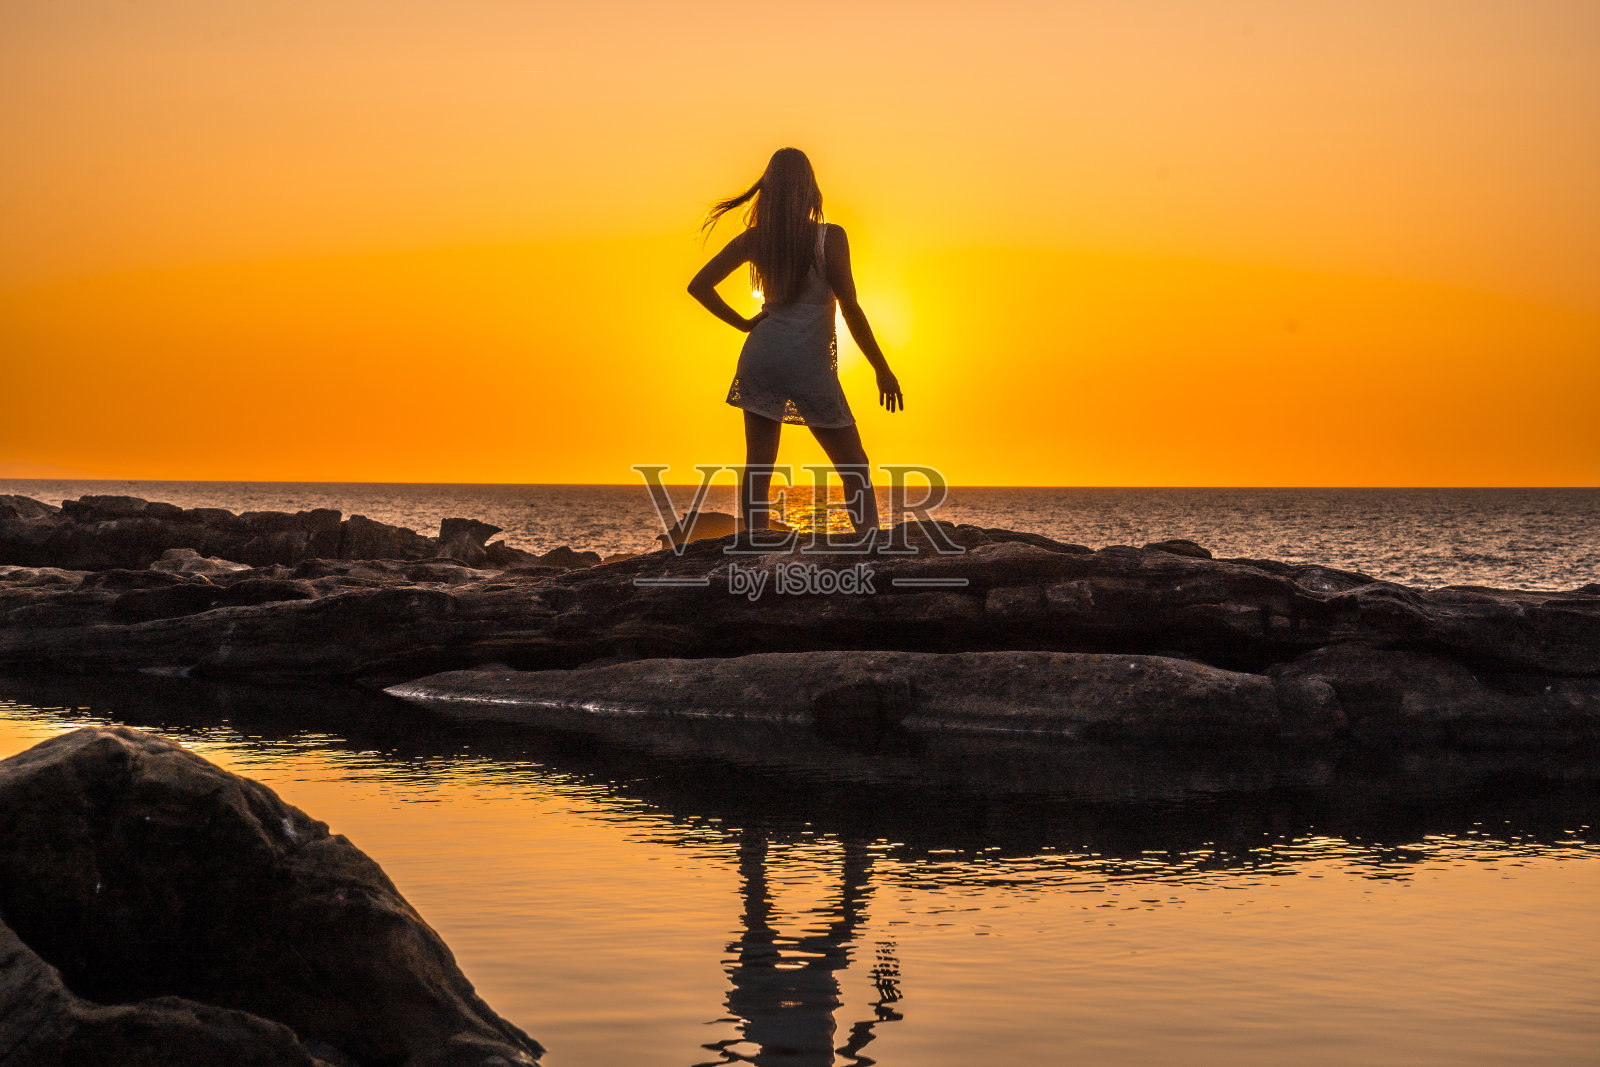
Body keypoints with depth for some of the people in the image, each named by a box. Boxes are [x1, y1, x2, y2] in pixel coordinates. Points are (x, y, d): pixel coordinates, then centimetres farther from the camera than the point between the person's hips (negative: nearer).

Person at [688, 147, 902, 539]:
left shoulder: (754, 239, 4)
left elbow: (699, 286, 6)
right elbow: (851, 310, -8)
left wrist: (742, 323, 13)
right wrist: (883, 371, -2)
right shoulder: (830, 238, -8)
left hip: (762, 355, 4)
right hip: (810, 362, -3)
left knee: (758, 468, 4)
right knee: (855, 470, 6)